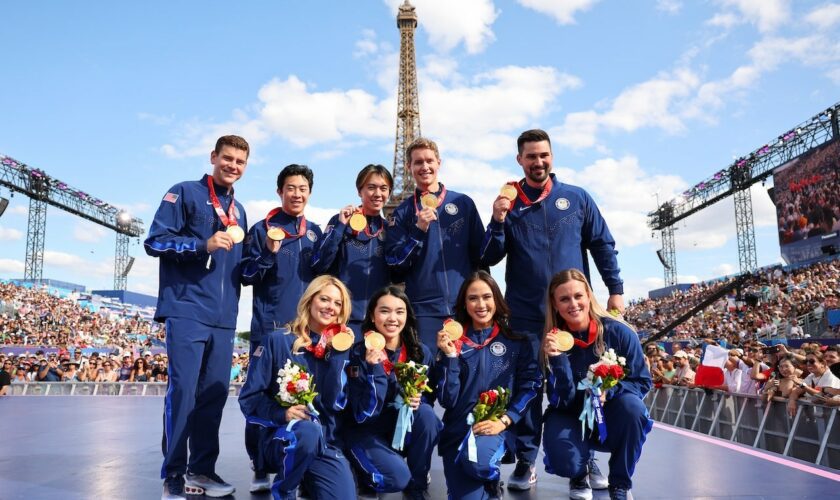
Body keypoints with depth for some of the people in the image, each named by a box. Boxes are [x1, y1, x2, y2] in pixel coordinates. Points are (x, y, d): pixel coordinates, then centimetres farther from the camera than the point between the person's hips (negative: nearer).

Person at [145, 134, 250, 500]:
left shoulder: (239, 211, 20)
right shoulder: (185, 193, 2)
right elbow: (155, 241, -6)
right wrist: (204, 244, -17)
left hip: (224, 318, 6)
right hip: (187, 311, -6)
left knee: (214, 393, 7)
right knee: (183, 392, -7)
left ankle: (202, 470, 17)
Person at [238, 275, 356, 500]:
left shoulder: (338, 348, 7)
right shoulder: (277, 341, -2)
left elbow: (336, 403, -6)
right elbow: (249, 397, -4)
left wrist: (338, 354, -12)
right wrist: (281, 413, -22)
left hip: (326, 442, 2)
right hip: (279, 436, -2)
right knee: (308, 430, -36)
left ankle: (306, 479, 11)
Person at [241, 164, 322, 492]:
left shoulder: (316, 232, 13)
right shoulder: (263, 228, 2)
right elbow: (247, 276, -1)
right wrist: (270, 253, -17)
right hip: (270, 325, -3)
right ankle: (261, 468, 10)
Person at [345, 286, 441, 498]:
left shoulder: (421, 352, -6)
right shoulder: (359, 354, -16)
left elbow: (429, 397, 7)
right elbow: (364, 415, -22)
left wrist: (419, 401, -17)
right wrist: (374, 368, -33)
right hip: (367, 432, -4)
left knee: (426, 414, -27)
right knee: (398, 477, -29)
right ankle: (367, 477, 7)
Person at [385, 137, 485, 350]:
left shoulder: (464, 203, 7)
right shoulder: (402, 212, 7)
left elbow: (480, 254, 11)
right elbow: (394, 264, 0)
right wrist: (419, 230, -12)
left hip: (465, 307, 1)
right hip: (424, 310, -1)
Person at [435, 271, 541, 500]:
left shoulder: (516, 341, 4)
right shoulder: (452, 340, 4)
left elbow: (531, 386, -2)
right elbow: (447, 400, -2)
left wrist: (503, 421, -13)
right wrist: (449, 356, -12)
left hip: (496, 428, 0)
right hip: (457, 430, 1)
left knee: (477, 460, -31)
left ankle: (492, 481, 3)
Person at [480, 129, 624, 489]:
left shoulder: (577, 198, 7)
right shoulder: (509, 203, 6)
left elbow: (603, 245, 9)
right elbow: (489, 259, 2)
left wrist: (615, 290, 1)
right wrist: (498, 221, -13)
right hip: (525, 314, 0)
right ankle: (525, 461, 14)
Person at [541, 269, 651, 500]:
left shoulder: (619, 332, -17)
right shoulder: (553, 341, -14)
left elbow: (642, 382, -8)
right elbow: (561, 402, -17)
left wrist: (608, 391, -27)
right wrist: (558, 359, -33)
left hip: (613, 418, 1)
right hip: (574, 419, 0)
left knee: (631, 404, -33)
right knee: (563, 461, -30)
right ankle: (579, 474, 12)